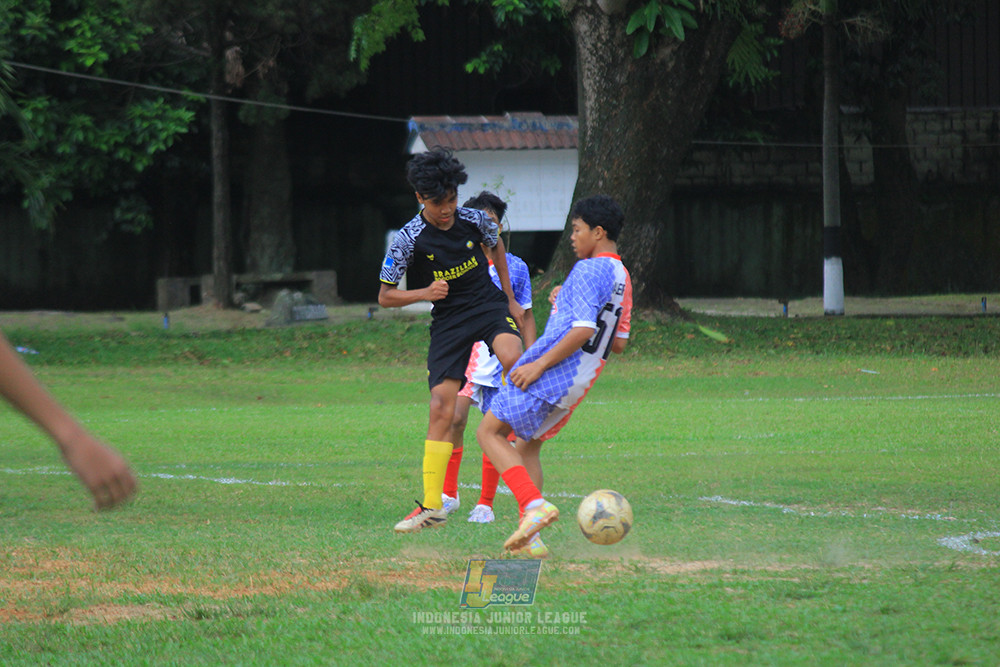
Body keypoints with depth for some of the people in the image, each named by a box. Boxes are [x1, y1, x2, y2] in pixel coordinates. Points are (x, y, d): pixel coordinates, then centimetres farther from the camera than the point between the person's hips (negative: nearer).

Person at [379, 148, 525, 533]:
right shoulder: (409, 240, -13)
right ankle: (432, 505, -2)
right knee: (440, 409, -8)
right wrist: (424, 293, -23)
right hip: (447, 323, -1)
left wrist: (509, 299, 19)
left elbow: (496, 245, 19)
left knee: (512, 360, -35)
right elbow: (385, 297, -5)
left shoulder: (475, 221, -6)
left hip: (489, 306, 1)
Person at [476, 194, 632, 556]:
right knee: (527, 445, 18)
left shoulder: (589, 270, -14)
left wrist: (539, 364, -20)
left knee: (489, 432, -4)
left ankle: (534, 504, -20)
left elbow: (583, 330, -24)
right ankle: (529, 537, 8)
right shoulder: (622, 278, 15)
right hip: (579, 382, 9)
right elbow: (619, 343, 19)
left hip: (550, 374, -9)